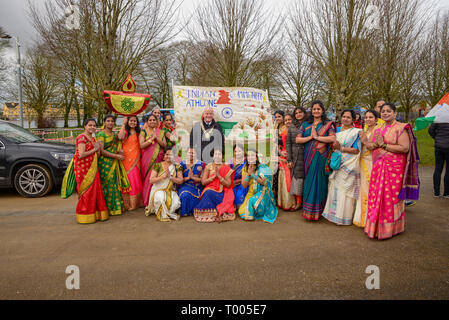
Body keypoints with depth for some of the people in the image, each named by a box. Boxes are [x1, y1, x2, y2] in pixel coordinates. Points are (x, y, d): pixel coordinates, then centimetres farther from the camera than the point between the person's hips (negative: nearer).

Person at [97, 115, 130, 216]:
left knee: (116, 185, 6)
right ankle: (107, 208, 1)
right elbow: (101, 151, -12)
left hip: (115, 163, 6)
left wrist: (120, 150, 0)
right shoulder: (101, 134, -4)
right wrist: (116, 156, -14)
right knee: (107, 185, -6)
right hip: (105, 163, -6)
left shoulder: (115, 134, 16)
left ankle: (116, 207, 13)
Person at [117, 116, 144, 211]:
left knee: (136, 180, 3)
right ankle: (128, 203, 4)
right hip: (126, 159, -3)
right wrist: (123, 124, -14)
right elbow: (120, 137, -18)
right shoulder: (125, 132, 5)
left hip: (135, 160, 3)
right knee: (127, 180, -3)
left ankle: (136, 202, 12)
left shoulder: (138, 133, 15)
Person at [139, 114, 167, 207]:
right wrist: (151, 139, -14)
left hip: (159, 158, 1)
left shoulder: (160, 132, 12)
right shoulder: (143, 132, 6)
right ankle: (147, 202, 8)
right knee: (148, 179, -3)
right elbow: (141, 145, -6)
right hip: (147, 159, -1)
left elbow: (164, 145, 3)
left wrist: (156, 138, -10)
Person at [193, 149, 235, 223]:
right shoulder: (208, 167, 7)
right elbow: (203, 182, 0)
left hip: (222, 192, -1)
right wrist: (214, 176, -12)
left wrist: (219, 176, -13)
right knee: (208, 192, -34)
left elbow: (228, 185, -3)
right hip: (210, 190, 2)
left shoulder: (226, 168, 5)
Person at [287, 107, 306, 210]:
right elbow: (288, 143, 5)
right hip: (295, 156, 2)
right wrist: (289, 159, -2)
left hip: (306, 155, -2)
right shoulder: (291, 127, 8)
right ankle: (298, 202, 12)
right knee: (296, 179, 2)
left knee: (305, 179, 0)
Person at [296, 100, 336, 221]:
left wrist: (317, 137, -11)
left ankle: (318, 211, 7)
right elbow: (297, 139, 4)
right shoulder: (305, 124, 12)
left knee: (320, 182, -3)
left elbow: (332, 138, -12)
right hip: (309, 157, 3)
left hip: (322, 158, -3)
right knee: (309, 181, 4)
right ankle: (309, 211, 14)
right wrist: (310, 137, -9)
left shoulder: (328, 124, 4)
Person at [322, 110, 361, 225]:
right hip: (337, 163, 5)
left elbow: (356, 150, -10)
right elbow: (332, 144, 20)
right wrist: (333, 146, -1)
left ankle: (344, 217, 8)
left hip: (349, 165, -5)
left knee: (345, 190, -2)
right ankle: (335, 213, 18)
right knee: (335, 188, 6)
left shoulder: (356, 132, -1)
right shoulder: (337, 130, 15)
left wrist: (341, 148, -16)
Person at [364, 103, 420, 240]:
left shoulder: (400, 128, -5)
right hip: (378, 167, 6)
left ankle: (390, 228, 11)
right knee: (376, 196, 6)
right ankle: (376, 226, 18)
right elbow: (369, 146, 13)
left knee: (391, 197, -2)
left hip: (394, 167, -6)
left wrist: (384, 145, -14)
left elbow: (405, 148, -16)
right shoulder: (378, 129, 16)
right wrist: (376, 144, -8)